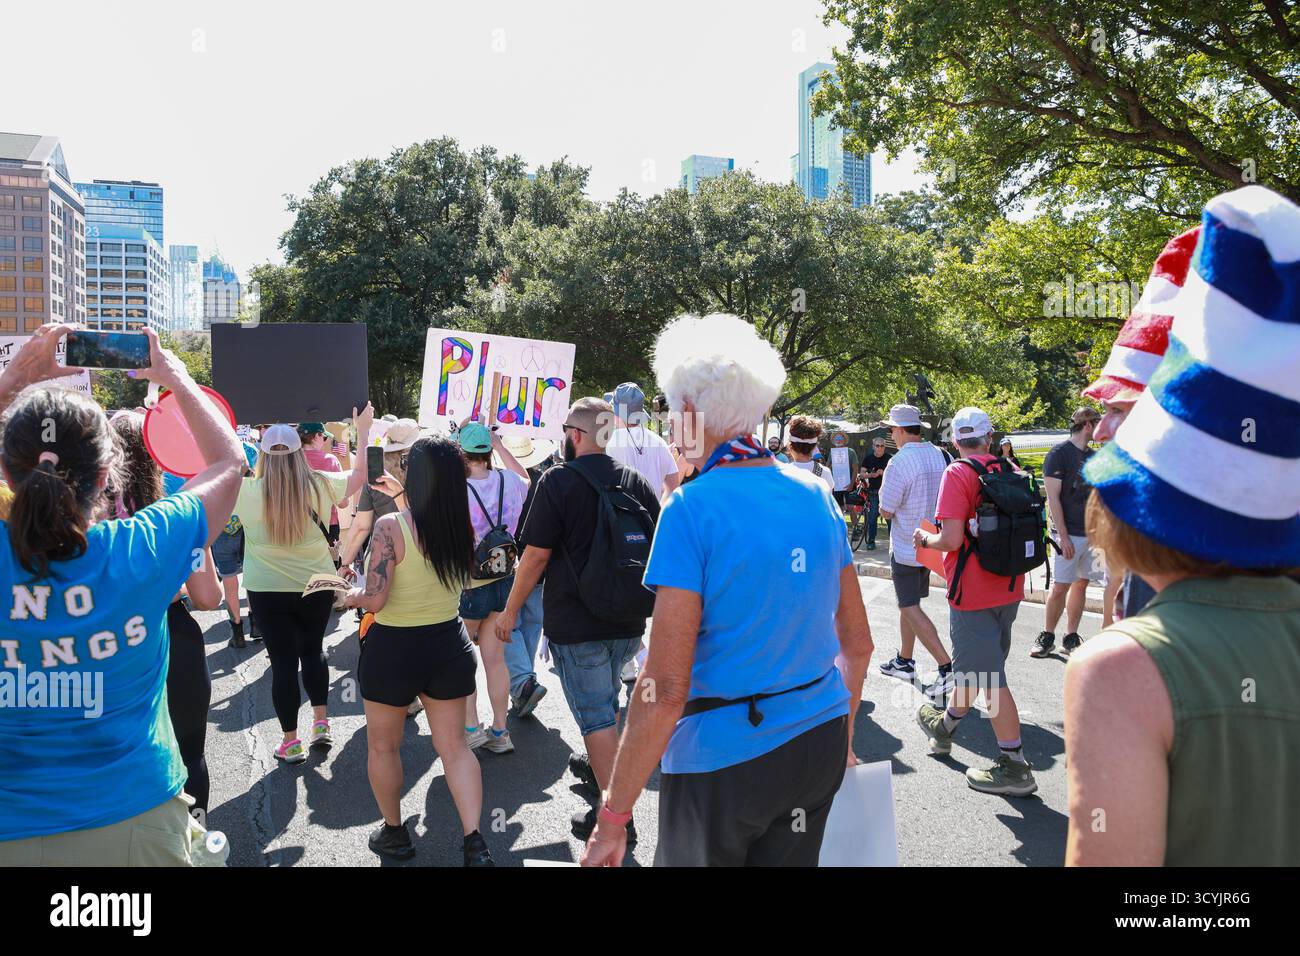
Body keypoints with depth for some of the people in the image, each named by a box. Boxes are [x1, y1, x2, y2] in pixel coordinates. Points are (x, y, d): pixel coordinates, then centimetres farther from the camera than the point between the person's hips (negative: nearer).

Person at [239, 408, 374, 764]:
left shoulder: (248, 492, -14)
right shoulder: (320, 485, -9)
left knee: (283, 661, 6)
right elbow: (361, 473, 6)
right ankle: (321, 722, 25)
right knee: (313, 650, 23)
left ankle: (291, 742, 15)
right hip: (317, 586, 2)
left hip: (268, 591, -2)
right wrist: (363, 429, 15)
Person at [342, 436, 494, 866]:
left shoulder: (390, 527, -21)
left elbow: (374, 599, -20)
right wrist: (401, 495, 29)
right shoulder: (462, 526, -4)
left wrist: (350, 595, 0)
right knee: (454, 746, 12)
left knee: (382, 746, 19)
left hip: (394, 649, -4)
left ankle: (394, 833, 33)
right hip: (449, 644, 4)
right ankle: (475, 842, 6)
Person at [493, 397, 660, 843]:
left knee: (595, 714, 2)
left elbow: (536, 555, -14)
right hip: (629, 621, 6)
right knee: (606, 701, 25)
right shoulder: (634, 480, 3)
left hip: (576, 624, -6)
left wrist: (511, 610, -2)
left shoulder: (558, 481, -13)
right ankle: (600, 767, 45)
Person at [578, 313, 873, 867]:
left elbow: (666, 690, -21)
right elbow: (858, 643, 8)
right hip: (820, 740, 6)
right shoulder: (816, 495, 0)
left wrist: (614, 816, -13)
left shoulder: (692, 510, -18)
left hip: (723, 755, -5)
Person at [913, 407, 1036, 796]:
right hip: (1009, 588, 8)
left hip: (972, 592, -8)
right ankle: (944, 726, 43)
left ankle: (1015, 767, 3)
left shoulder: (958, 473, -16)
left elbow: (952, 539, -23)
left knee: (988, 677, -1)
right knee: (975, 666, 22)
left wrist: (926, 538, -3)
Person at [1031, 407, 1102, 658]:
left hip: (1092, 533, 6)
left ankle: (1071, 639, 15)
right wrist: (1063, 536, -16)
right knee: (1060, 587, -5)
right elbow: (1053, 498, -11)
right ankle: (1046, 637, 7)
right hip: (1069, 534, -6)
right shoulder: (1059, 454, -7)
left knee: (1081, 584, 8)